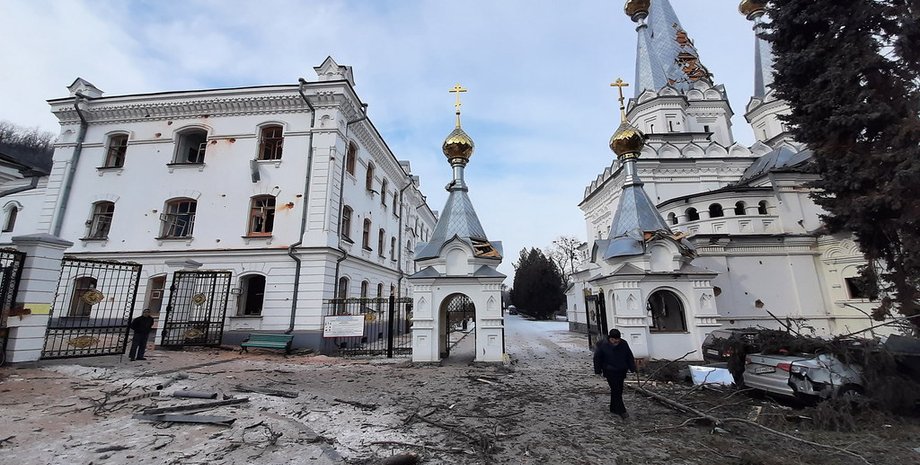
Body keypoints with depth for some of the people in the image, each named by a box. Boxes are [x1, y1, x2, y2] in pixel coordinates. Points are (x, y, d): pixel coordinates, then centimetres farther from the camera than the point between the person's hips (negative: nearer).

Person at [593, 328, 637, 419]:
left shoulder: (624, 344, -1)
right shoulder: (603, 345, -13)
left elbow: (630, 357, 11)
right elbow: (597, 359, -4)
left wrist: (632, 368, 10)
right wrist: (598, 370, -2)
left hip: (621, 371, 5)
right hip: (610, 372, -5)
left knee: (619, 390, 12)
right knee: (616, 390, -9)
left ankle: (614, 408, 26)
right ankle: (622, 411, -3)